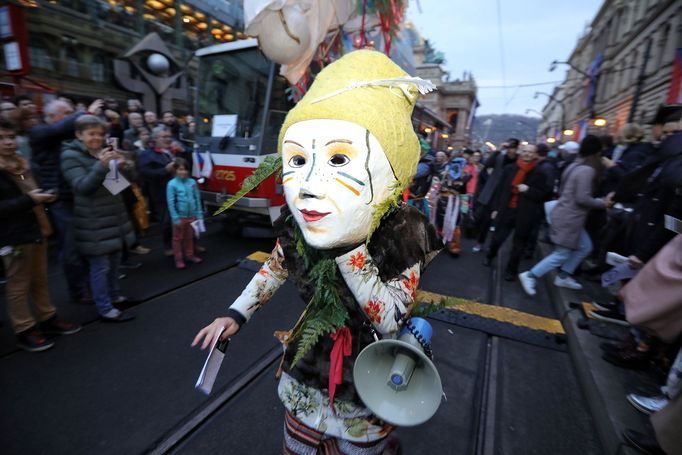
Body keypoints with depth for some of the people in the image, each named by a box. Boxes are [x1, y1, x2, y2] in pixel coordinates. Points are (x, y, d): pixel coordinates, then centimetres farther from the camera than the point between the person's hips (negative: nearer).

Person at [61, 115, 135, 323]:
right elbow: (83, 186, -18)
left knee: (114, 261, 17)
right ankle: (105, 309, 6)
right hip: (93, 222, -7)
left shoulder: (104, 152, 14)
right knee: (100, 266, -3)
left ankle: (114, 296, 32)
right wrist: (102, 165, -30)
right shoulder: (71, 156, -7)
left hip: (115, 216, 7)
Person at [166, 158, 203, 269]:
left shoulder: (192, 182, -3)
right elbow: (171, 203, -12)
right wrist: (175, 218, -14)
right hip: (180, 217, -3)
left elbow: (197, 199, 2)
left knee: (189, 237, 19)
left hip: (191, 216, 3)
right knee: (178, 238, 11)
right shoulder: (172, 184, -12)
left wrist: (199, 214, 2)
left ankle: (190, 255, 35)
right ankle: (179, 259, 23)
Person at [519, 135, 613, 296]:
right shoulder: (588, 170, -19)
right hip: (569, 218, -10)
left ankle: (563, 277, 26)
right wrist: (602, 203, -6)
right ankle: (530, 276, 2)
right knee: (562, 254, -2)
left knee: (585, 247, 19)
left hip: (566, 215, 10)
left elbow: (562, 191, 17)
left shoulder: (575, 165, 11)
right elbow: (582, 198, -22)